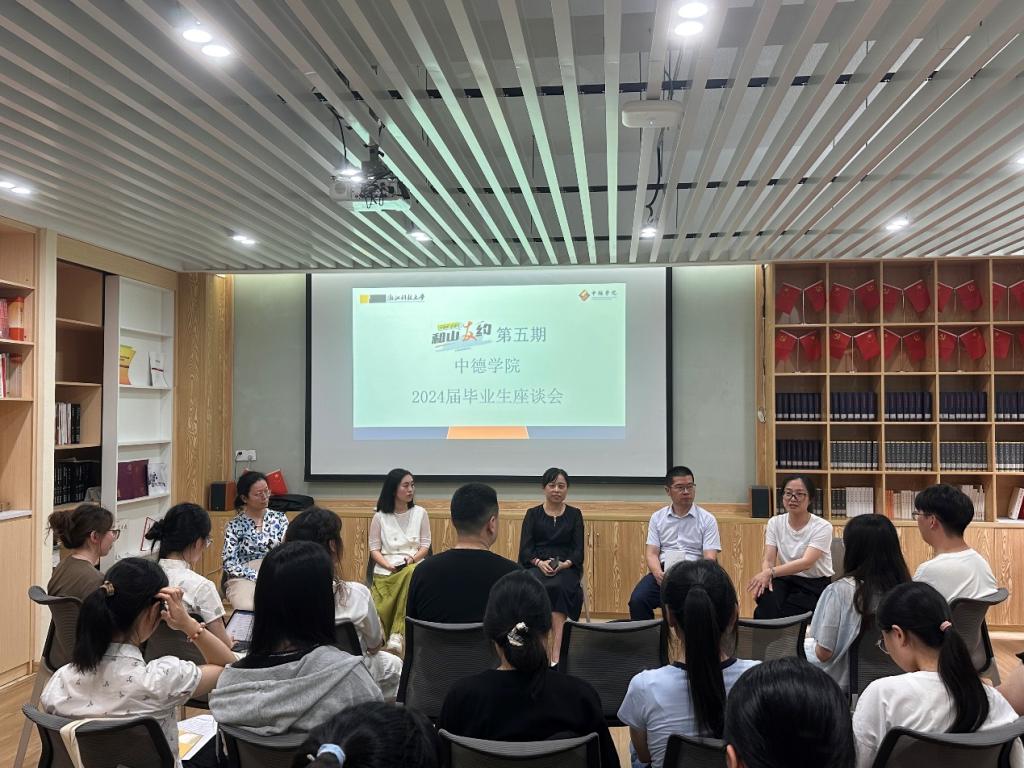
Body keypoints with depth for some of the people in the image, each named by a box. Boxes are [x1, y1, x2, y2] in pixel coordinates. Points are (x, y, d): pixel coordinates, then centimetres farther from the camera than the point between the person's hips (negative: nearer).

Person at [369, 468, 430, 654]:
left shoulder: (420, 513, 7)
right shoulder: (380, 517, 6)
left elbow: (425, 545, 8)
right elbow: (374, 549, 5)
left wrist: (412, 559, -12)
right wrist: (389, 565, -12)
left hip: (414, 565, 0)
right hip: (385, 570, 0)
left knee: (411, 574, -38)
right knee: (379, 612, -27)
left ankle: (398, 634, -34)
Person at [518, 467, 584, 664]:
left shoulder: (574, 515, 12)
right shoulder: (533, 514, 11)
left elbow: (578, 550, 5)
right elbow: (525, 548, 3)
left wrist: (564, 564, -16)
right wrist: (540, 562, -18)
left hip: (566, 567, 0)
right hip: (536, 566, 0)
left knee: (558, 586, -35)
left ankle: (555, 652, -40)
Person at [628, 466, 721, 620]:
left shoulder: (707, 519, 5)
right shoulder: (657, 518, 13)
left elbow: (709, 558, -2)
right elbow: (652, 553, 6)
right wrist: (658, 573, -16)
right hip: (663, 571, 2)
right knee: (637, 600, -26)